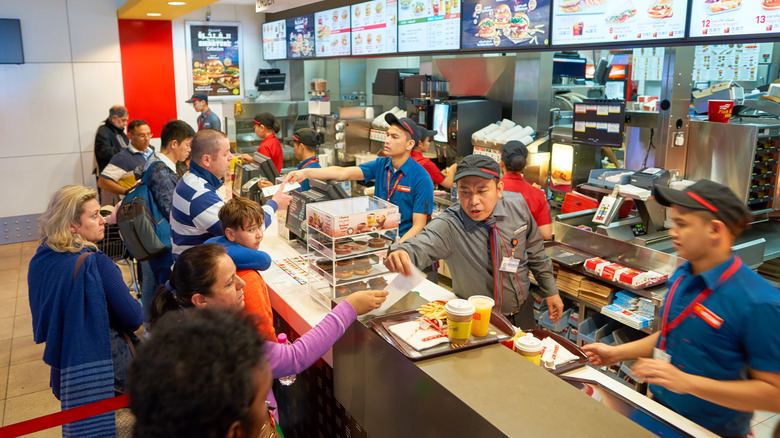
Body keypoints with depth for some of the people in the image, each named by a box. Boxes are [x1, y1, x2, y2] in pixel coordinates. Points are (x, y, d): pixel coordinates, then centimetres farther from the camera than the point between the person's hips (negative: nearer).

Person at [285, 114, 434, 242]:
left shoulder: (422, 179, -11)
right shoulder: (381, 165, 4)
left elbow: (418, 226, -13)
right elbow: (343, 172, -8)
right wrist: (306, 173, -21)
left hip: (403, 242, -5)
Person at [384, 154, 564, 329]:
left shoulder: (516, 204, -14)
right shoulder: (448, 225, -27)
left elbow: (535, 251, 0)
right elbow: (422, 245, -46)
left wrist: (551, 290, 6)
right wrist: (402, 252, -69)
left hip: (523, 311, 4)